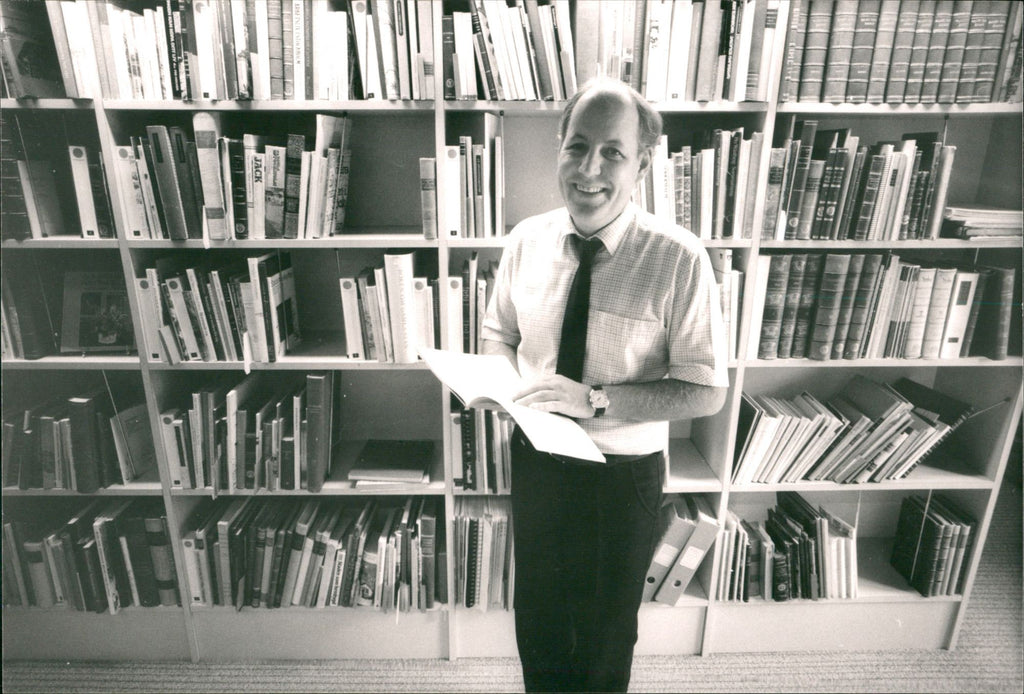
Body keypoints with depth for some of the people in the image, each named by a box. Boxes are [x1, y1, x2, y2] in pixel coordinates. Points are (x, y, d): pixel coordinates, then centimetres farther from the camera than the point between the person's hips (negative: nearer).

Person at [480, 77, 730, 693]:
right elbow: (499, 332, 6)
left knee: (608, 629, 24)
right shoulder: (527, 241, -7)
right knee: (538, 617, 27)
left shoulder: (679, 260, -20)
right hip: (537, 461, 4)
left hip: (624, 475, -3)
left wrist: (595, 399, -28)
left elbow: (707, 392, -17)